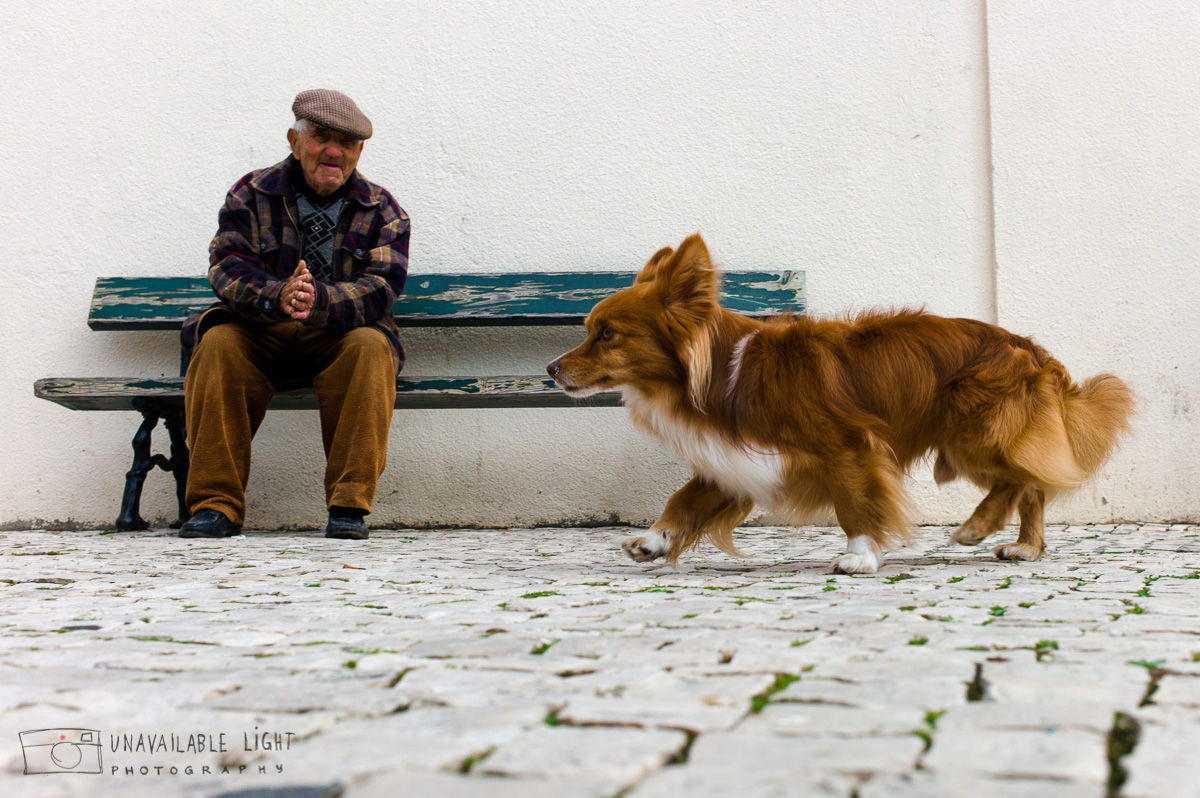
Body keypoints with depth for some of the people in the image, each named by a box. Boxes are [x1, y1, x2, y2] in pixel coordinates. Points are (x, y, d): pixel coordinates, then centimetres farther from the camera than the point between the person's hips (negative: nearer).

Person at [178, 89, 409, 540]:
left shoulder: (381, 211, 1)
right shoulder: (251, 195, 3)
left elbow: (380, 288, -14)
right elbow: (227, 266, -11)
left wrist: (318, 301, -36)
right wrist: (277, 296, -34)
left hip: (339, 337, -1)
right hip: (258, 335, 1)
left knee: (371, 346, -32)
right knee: (217, 343, -28)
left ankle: (350, 504, -29)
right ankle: (216, 504, -24)